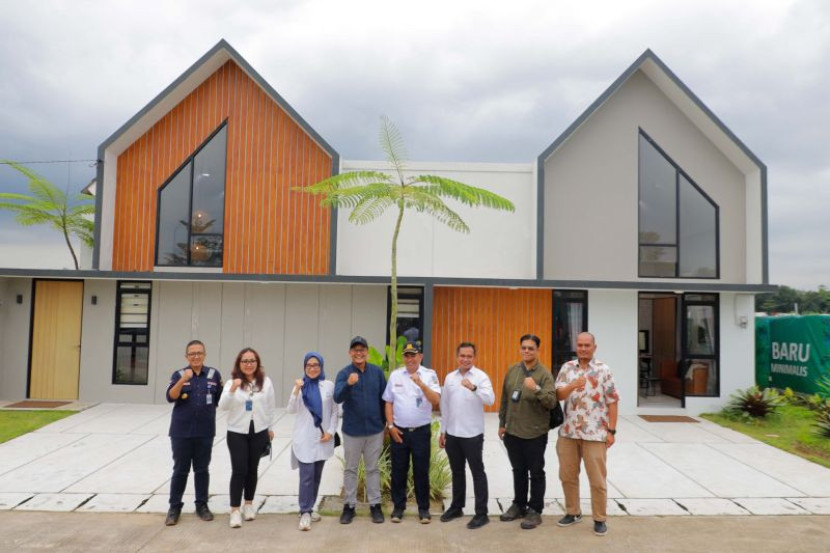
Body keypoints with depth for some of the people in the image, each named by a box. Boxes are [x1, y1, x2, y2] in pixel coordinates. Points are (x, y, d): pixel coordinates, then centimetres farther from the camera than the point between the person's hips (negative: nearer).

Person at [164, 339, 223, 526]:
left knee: (202, 469, 12)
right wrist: (183, 381, -30)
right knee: (180, 470, 8)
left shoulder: (214, 374, 0)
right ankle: (174, 507, 21)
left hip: (205, 431, 1)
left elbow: (221, 399, 10)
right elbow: (170, 397, -18)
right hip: (181, 431, -1)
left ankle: (202, 505, 24)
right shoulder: (179, 374, -3)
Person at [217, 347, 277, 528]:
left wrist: (271, 428, 10)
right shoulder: (232, 383, -6)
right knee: (239, 471, -5)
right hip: (237, 433, -2)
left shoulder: (266, 382, -2)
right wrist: (232, 390, -33)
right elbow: (222, 406, -17)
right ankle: (235, 510, 4)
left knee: (252, 469, 12)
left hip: (259, 432, 2)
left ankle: (249, 504, 28)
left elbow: (271, 406, 7)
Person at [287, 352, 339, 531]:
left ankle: (308, 508, 25)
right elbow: (290, 410, -5)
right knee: (307, 475, -8)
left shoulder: (329, 385, -1)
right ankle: (305, 512, -1)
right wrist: (296, 391, -18)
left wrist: (330, 431, -6)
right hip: (304, 437, -2)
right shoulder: (300, 385, 0)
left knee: (316, 475, 11)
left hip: (322, 437, 2)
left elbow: (334, 411, 3)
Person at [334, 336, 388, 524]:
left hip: (375, 429, 1)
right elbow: (337, 398, -23)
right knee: (350, 469, 11)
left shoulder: (377, 372, -1)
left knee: (373, 469, 12)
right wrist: (348, 384, -41)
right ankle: (349, 505, 22)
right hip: (352, 430, -1)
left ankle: (375, 505, 22)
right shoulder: (344, 373, -8)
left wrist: (385, 422, 7)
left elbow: (384, 398, 6)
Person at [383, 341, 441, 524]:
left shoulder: (429, 375, -4)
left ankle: (423, 508, 21)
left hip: (421, 431, -2)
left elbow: (436, 401, -15)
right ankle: (398, 506, 23)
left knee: (421, 471, 7)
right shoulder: (395, 375, 2)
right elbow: (388, 403, 6)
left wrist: (421, 384, -27)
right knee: (398, 471, 9)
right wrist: (391, 426, -1)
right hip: (399, 431, 2)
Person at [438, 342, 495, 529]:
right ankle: (456, 507, 31)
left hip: (472, 434, -5)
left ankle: (482, 513, 11)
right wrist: (442, 431, 13)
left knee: (477, 473, 3)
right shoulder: (450, 378, 6)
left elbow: (490, 400, -25)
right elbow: (445, 406, 12)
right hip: (452, 433, 5)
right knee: (457, 472, 17)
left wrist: (474, 388, -41)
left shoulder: (481, 376, -9)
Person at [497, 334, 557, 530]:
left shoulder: (544, 373, -12)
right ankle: (519, 505, 31)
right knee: (518, 471, 17)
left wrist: (537, 389, -38)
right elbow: (504, 399, 11)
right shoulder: (512, 370, 5)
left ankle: (535, 511, 18)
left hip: (535, 433, -5)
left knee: (536, 473, 7)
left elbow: (552, 401, -22)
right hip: (512, 431, 5)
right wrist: (502, 423, 12)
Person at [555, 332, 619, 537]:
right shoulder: (567, 368, 5)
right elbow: (559, 395, -3)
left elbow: (612, 402, -3)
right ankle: (572, 512, 29)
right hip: (568, 432, 3)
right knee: (567, 476, 12)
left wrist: (611, 430, -7)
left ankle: (599, 519, 18)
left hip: (595, 434, -3)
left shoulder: (603, 370, -3)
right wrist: (573, 386, -23)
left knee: (597, 479, 4)